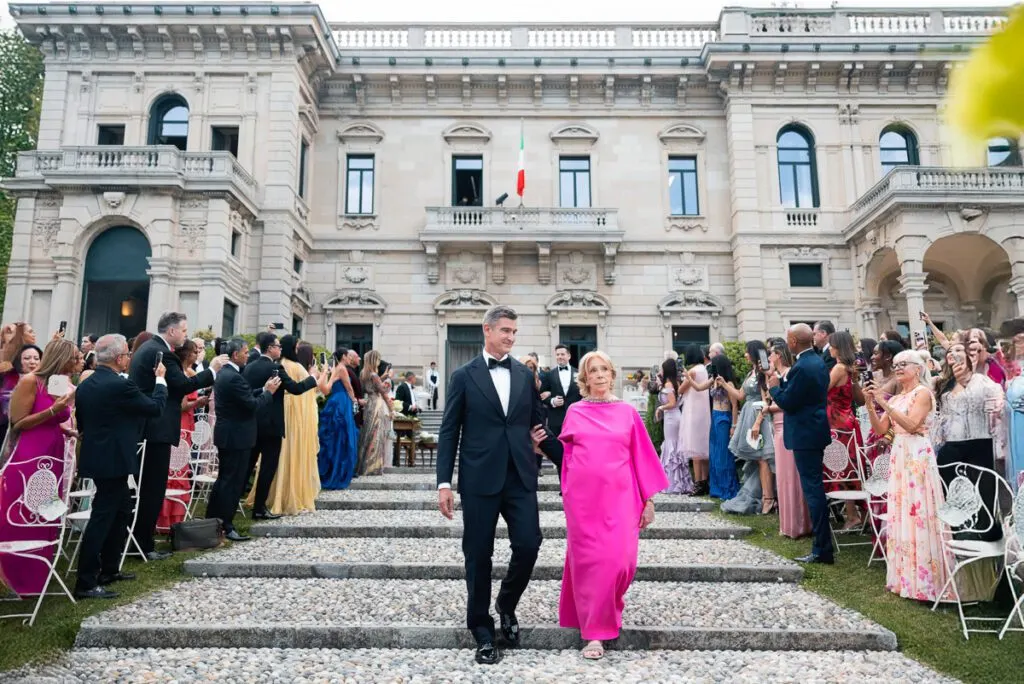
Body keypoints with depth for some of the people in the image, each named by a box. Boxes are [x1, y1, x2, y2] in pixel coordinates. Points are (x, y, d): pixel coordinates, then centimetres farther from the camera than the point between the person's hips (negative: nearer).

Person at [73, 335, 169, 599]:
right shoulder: (121, 385, -19)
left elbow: (82, 422, 17)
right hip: (113, 460, -10)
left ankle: (109, 569, 30)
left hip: (96, 457, 10)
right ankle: (86, 583, -1)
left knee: (122, 511, 21)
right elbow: (156, 407, -9)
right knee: (102, 518, -5)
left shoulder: (85, 386, 8)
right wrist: (160, 380, 4)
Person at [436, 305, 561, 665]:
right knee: (478, 555, 5)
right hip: (480, 479, -2)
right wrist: (444, 483, -5)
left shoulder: (526, 375, 10)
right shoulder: (464, 376, 1)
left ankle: (506, 606, 27)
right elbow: (449, 432, 0)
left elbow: (538, 424, 16)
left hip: (520, 477, 3)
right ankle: (482, 630, 23)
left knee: (528, 546, -3)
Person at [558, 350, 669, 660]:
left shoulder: (628, 412, 5)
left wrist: (649, 499, 3)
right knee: (588, 561, 1)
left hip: (619, 497, 0)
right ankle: (594, 632, 11)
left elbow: (642, 457, 6)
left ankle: (609, 607, 27)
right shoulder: (575, 412, 6)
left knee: (620, 560, -4)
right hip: (583, 497, 0)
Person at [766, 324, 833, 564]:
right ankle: (822, 545, 28)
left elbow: (786, 402, -19)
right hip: (816, 430, 10)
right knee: (815, 487, 18)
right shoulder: (818, 362, 10)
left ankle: (822, 550, 0)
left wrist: (774, 386, -2)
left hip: (805, 435, -10)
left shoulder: (801, 368, -21)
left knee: (812, 489, -5)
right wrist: (781, 383, 9)